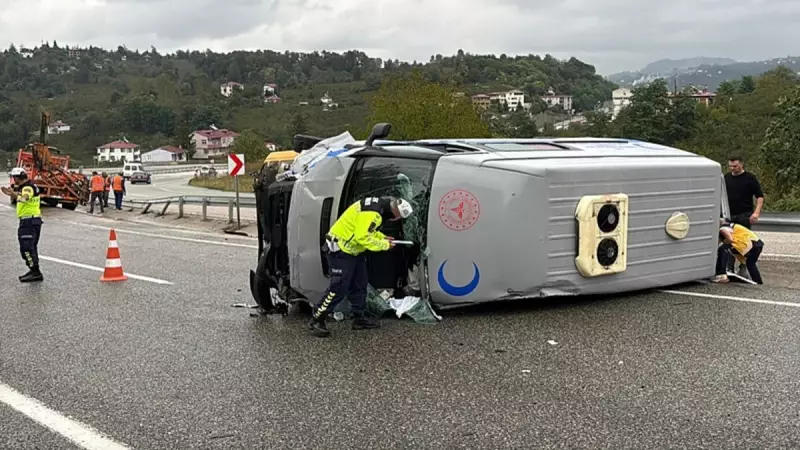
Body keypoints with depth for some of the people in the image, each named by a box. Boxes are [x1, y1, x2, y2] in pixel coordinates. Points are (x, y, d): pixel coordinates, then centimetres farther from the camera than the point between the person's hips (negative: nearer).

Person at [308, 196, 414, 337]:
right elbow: (363, 237, -30)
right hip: (341, 250, -11)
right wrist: (384, 245, -18)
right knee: (339, 288, -10)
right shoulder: (371, 212, -26)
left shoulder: (377, 206, 7)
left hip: (354, 250, 11)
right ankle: (316, 321, -1)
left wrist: (382, 237, 6)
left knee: (359, 286, 14)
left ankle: (360, 319, 23)